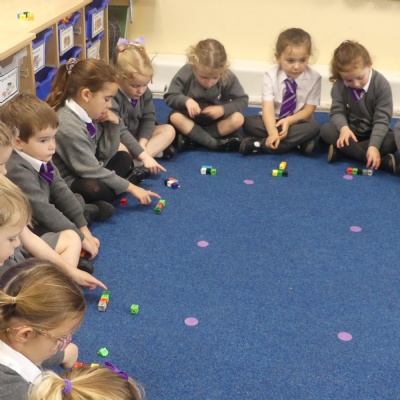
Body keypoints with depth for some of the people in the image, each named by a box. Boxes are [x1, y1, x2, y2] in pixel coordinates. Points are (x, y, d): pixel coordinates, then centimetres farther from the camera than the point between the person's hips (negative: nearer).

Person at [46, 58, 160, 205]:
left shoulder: (90, 113, -1)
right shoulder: (68, 126, -27)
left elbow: (106, 155, 5)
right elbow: (91, 170, -24)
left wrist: (114, 124, -9)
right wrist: (130, 187, -17)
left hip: (86, 173, 10)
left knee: (123, 158, 19)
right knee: (97, 190, -36)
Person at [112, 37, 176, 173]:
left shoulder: (144, 92, -5)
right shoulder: (112, 97, -29)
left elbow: (148, 119, -2)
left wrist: (142, 144, -21)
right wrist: (143, 155, -38)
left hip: (136, 136, 8)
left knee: (169, 130, -5)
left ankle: (134, 161, -22)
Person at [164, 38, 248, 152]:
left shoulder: (228, 77, -21)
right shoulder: (185, 73, -22)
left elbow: (243, 100, -13)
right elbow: (169, 97, -16)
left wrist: (223, 109, -29)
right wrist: (186, 100, -36)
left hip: (215, 119, 1)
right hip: (191, 118, -1)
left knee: (238, 119, -27)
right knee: (175, 117, -31)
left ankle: (191, 139, -25)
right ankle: (215, 143, -28)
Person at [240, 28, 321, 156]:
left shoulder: (314, 78, -10)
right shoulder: (271, 76, -13)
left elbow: (309, 110, -10)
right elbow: (268, 109, -23)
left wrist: (288, 121, -29)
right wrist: (273, 132, -42)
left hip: (297, 122, 0)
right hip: (273, 121, 0)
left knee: (313, 126, -32)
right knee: (248, 122, -27)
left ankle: (260, 144, -32)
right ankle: (298, 141, -28)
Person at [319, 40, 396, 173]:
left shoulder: (381, 84, -20)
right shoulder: (339, 85, -14)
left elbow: (382, 119, -23)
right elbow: (337, 111, -14)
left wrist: (373, 146, -37)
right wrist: (344, 128, -38)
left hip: (374, 132, -2)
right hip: (351, 130, 2)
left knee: (393, 140, -32)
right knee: (326, 130, -26)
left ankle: (341, 150, -30)